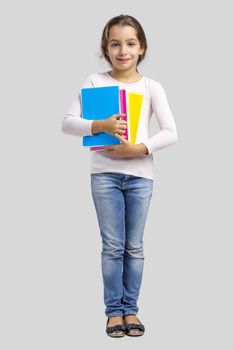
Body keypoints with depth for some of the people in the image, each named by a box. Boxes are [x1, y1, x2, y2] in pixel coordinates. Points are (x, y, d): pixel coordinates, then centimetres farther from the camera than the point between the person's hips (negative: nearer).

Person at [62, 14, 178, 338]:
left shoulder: (152, 87, 0)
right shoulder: (95, 81, -1)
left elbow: (171, 133, -6)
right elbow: (68, 122, -6)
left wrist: (136, 149, -17)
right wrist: (99, 126, -23)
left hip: (140, 175, 1)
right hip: (105, 174, -1)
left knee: (134, 247, 9)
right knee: (113, 246, 3)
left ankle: (130, 309, 20)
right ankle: (114, 310, 15)